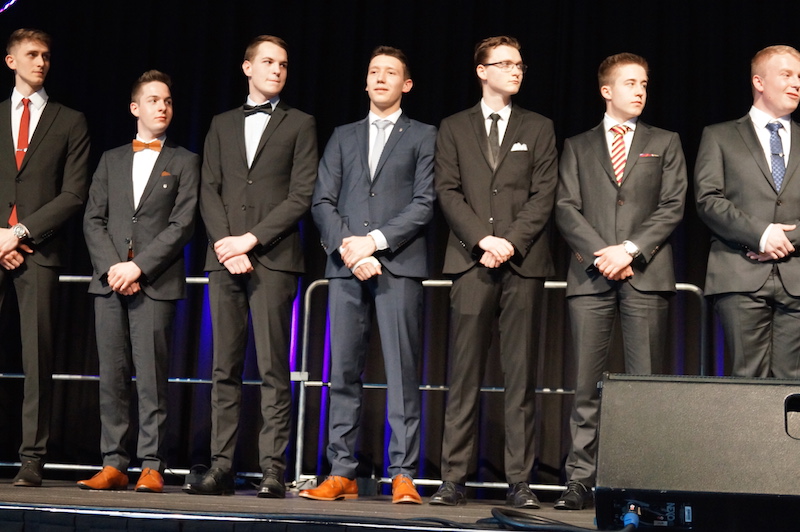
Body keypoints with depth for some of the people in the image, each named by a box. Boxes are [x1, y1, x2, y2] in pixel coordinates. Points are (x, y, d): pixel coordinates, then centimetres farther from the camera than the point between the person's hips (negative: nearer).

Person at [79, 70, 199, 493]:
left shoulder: (184, 162, 9)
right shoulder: (111, 160, 18)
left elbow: (183, 224, -2)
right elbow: (93, 220, 10)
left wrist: (139, 266, -11)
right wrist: (111, 268, -6)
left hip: (155, 283, -3)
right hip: (108, 281, 3)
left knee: (151, 377, -7)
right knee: (112, 376, 2)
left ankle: (151, 467, -4)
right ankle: (113, 465, 6)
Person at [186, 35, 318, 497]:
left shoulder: (300, 125, 9)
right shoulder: (222, 125, 19)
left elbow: (301, 196, -1)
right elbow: (209, 191, 10)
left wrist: (252, 239, -10)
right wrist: (225, 243, -6)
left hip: (273, 258, -3)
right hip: (225, 257, 3)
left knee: (273, 369, -6)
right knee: (226, 367, 3)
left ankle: (273, 470, -5)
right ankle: (222, 466, 6)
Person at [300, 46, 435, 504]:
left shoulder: (423, 137, 11)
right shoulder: (343, 137, 20)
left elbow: (424, 203, -1)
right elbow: (323, 201, 10)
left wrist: (374, 241, -11)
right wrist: (347, 248, -7)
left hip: (399, 265, -3)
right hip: (346, 266, 3)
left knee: (403, 372, -6)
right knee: (344, 372, 2)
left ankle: (403, 475, -5)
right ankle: (343, 473, 6)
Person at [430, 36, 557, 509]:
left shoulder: (539, 128, 14)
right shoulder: (454, 129, 13)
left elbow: (544, 195, 4)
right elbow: (449, 193, 3)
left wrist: (511, 243, -10)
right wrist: (484, 240, -11)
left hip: (524, 262, 0)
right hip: (472, 262, 0)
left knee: (521, 376, 0)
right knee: (465, 375, -2)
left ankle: (519, 481, 3)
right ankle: (454, 478, 2)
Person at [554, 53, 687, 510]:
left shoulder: (665, 143, 15)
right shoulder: (578, 147, 16)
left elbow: (672, 207, 4)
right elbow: (566, 209, 5)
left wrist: (629, 249, -9)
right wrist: (602, 254, -9)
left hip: (646, 275, 0)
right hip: (591, 276, 1)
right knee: (587, 384, -1)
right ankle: (580, 480, 3)